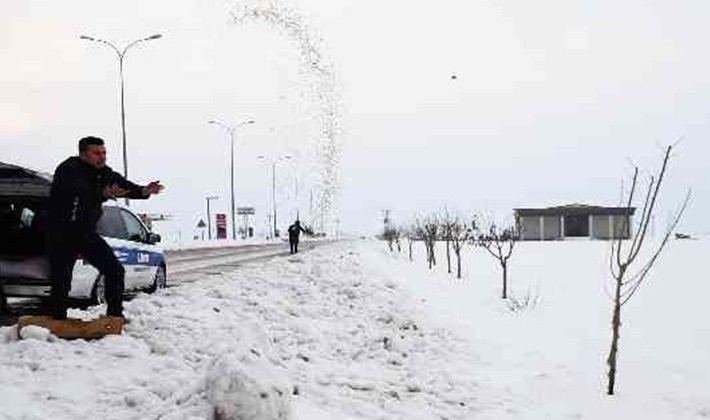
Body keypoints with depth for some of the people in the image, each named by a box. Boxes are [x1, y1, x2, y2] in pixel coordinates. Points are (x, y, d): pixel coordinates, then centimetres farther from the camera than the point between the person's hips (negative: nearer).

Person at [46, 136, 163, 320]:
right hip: (61, 236, -6)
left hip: (87, 234, 6)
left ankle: (115, 315, 12)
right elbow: (79, 191, -39)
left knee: (115, 270, 0)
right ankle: (58, 320, 14)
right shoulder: (68, 170, -19)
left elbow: (125, 186, -11)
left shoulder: (105, 173, 2)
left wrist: (144, 191, -33)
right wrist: (103, 194, -57)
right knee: (61, 281, -4)